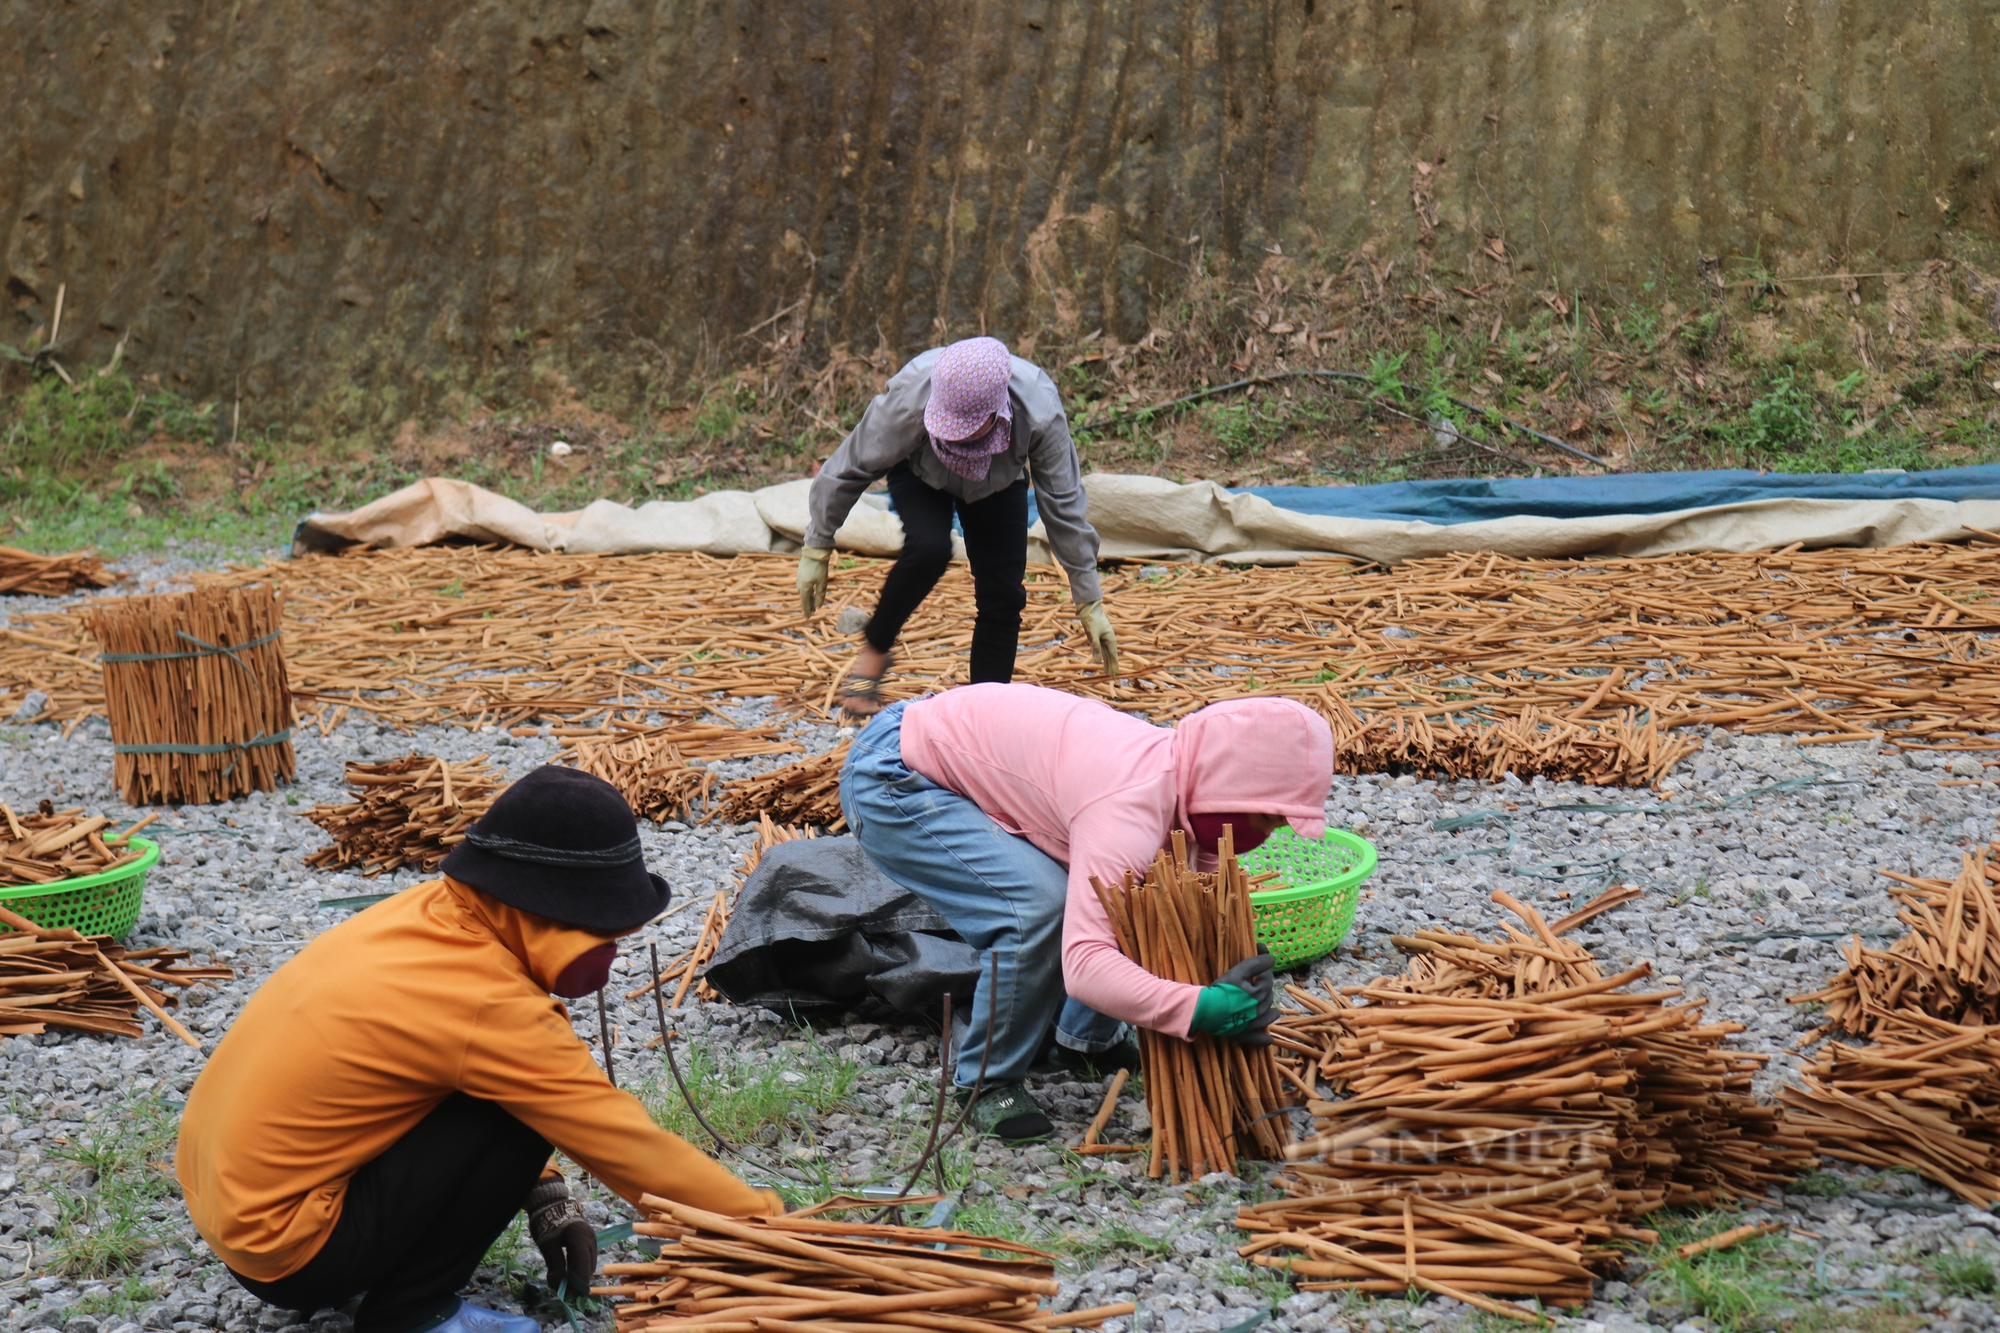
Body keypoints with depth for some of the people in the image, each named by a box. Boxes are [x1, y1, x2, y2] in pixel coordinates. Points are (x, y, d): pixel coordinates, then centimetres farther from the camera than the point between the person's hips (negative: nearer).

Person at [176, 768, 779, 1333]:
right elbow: (623, 1141, -19)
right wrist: (765, 1220, -10)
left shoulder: (425, 915, -2)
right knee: (516, 1114, -16)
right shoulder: (486, 1005, -25)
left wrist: (545, 1197, 7)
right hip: (283, 1254, -8)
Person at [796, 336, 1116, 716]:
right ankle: (873, 650, -8)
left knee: (1002, 592, -12)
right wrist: (817, 549, -16)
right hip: (919, 472, -2)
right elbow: (851, 467, -24)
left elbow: (1064, 505, -25)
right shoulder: (909, 398, -41)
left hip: (1000, 481, 2)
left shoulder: (1039, 410, -37)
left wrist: (1089, 603, -20)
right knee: (929, 549, -31)